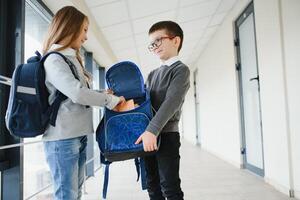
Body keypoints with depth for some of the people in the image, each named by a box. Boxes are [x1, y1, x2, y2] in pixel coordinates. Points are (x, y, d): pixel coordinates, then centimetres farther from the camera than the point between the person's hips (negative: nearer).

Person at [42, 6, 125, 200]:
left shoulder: (72, 59, 19)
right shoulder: (54, 60, -10)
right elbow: (77, 93, -22)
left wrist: (103, 95, 7)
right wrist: (111, 100, -12)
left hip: (79, 135, 9)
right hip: (63, 137, -9)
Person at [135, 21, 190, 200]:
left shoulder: (181, 70, -6)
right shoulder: (153, 74, 18)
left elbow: (171, 103, -20)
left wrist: (152, 130, -28)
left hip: (166, 135, -7)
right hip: (148, 134, 7)